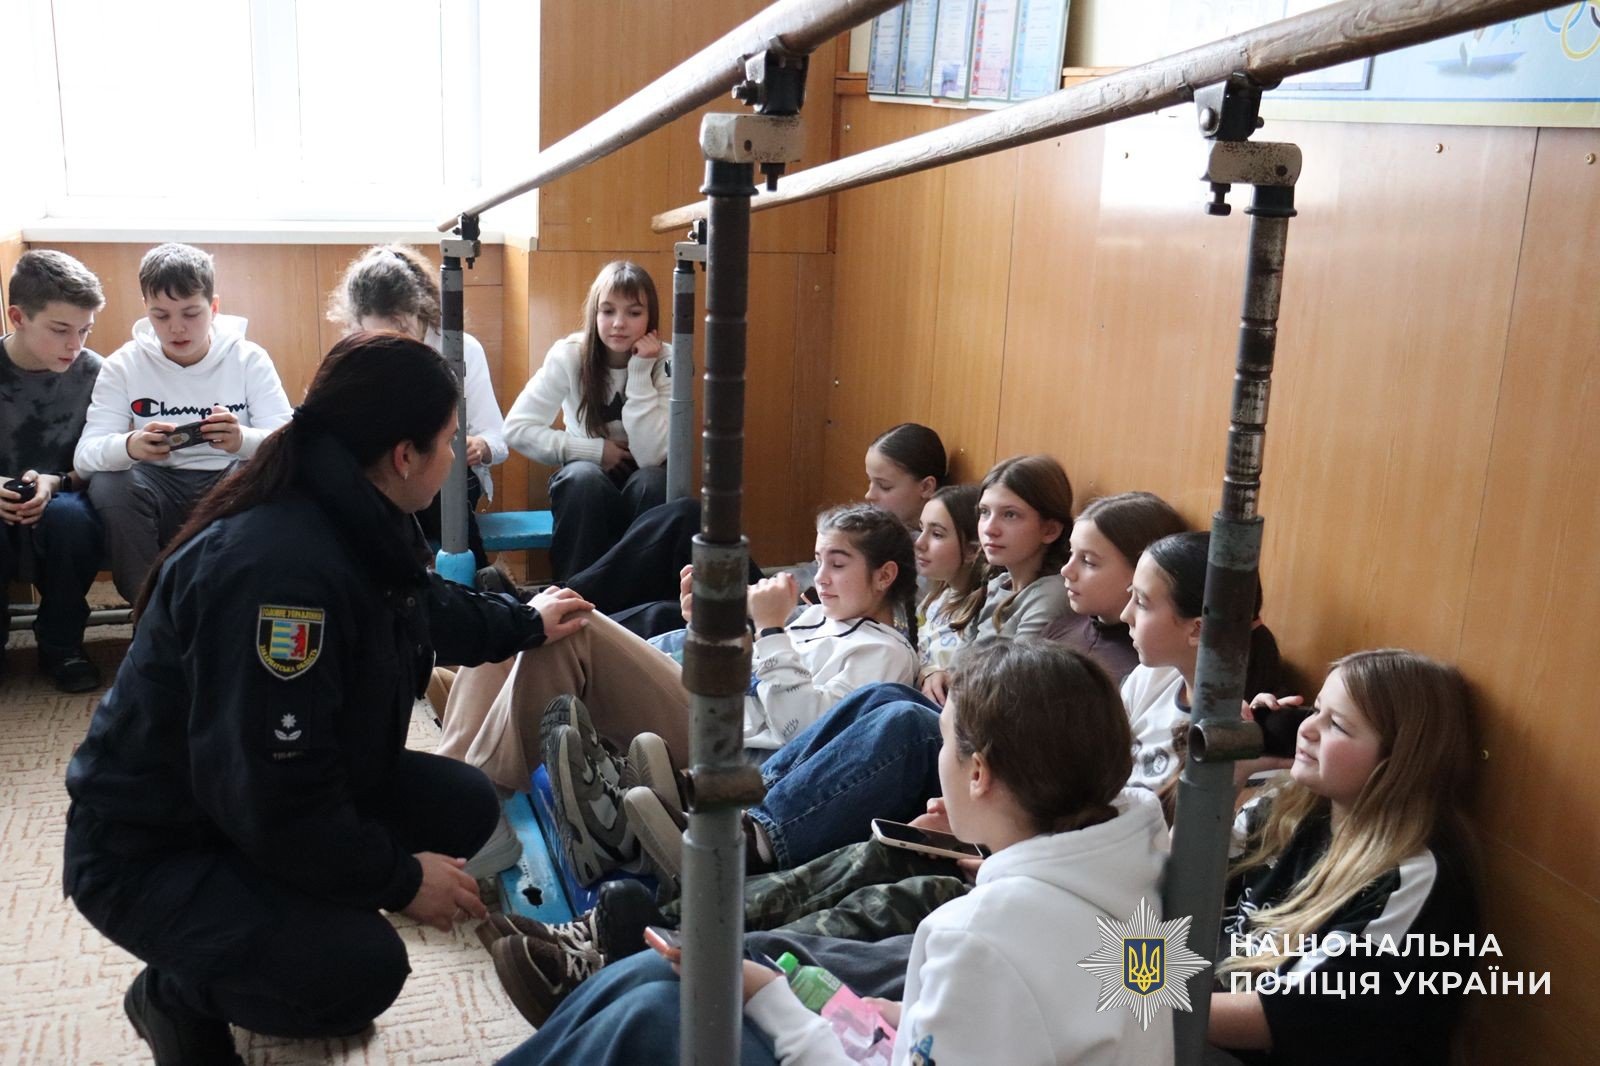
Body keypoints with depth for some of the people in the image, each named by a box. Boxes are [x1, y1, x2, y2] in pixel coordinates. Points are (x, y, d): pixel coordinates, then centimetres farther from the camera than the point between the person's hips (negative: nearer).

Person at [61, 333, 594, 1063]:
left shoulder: (359, 520, -4)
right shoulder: (278, 569, -35)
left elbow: (425, 609, 21)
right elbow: (277, 801, -32)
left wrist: (526, 624, 31)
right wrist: (400, 878, -20)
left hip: (287, 793, 9)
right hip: (156, 848, -9)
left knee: (465, 806, 1)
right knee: (360, 969, -27)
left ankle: (288, 926, 17)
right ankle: (180, 998, 5)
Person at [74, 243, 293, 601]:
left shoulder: (250, 359, -3)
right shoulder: (124, 365, -1)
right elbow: (85, 453, -11)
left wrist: (243, 440, -38)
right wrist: (130, 446, -36)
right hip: (158, 490, 1)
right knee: (107, 484, -29)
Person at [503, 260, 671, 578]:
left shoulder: (665, 362, -16)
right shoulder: (569, 355, -14)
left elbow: (651, 455, -25)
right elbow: (517, 427, -17)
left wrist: (640, 372, -28)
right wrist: (594, 450, -21)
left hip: (643, 488, 0)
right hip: (586, 487, 0)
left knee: (651, 481, -33)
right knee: (583, 477, -33)